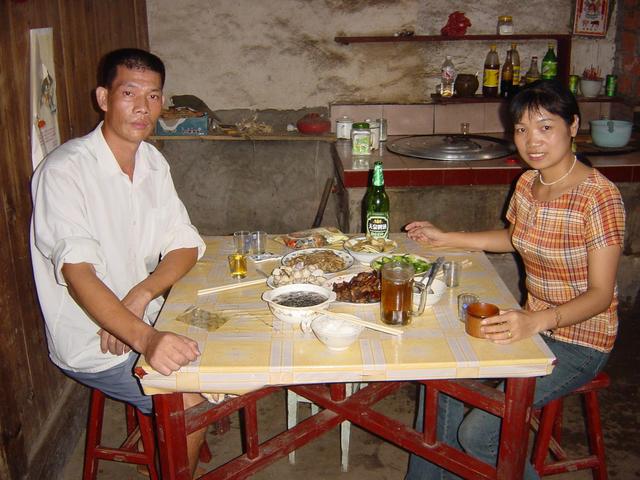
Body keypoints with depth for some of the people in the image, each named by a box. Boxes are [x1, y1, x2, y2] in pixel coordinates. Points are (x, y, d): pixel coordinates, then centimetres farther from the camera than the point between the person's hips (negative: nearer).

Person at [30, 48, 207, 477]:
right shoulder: (65, 171, -21)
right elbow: (77, 272, -32)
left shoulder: (153, 161, 2)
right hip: (89, 339, -7)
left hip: (146, 321, 7)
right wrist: (145, 337, -46)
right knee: (191, 403, -17)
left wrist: (140, 295, -18)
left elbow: (185, 245, 0)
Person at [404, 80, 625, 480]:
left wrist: (536, 322, -38)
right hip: (533, 324, 7)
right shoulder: (527, 183, 0)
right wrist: (445, 239, 17)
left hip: (579, 341, -7)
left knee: (477, 433, -17)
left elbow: (600, 294, -22)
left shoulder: (599, 197, -22)